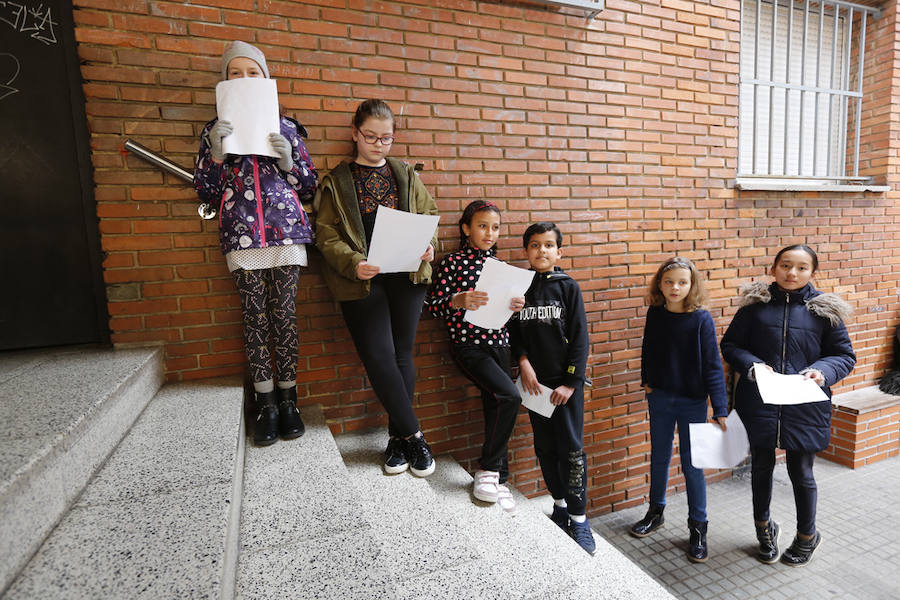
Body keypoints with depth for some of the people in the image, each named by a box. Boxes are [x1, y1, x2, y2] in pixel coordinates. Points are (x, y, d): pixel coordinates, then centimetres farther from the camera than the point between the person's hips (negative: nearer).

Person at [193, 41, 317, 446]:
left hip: (286, 233, 0)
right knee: (255, 319, 2)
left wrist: (289, 162, -7)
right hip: (241, 238, 1)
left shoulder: (285, 127, 12)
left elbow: (309, 187, 11)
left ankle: (287, 400, 13)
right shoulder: (215, 131, 13)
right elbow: (206, 193, 9)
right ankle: (265, 404, 12)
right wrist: (216, 156, -7)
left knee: (284, 317, 1)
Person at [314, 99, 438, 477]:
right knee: (379, 357, -9)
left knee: (402, 355, 2)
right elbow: (327, 235, 0)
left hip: (406, 275, 2)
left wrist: (429, 244, -8)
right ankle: (413, 435, 5)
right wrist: (353, 264, -18)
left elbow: (430, 213, 14)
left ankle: (398, 437, 16)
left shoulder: (406, 174, 16)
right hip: (361, 280, -2)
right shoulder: (336, 182, 9)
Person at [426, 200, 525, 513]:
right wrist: (459, 301, -27)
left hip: (498, 344, 6)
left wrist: (516, 306, -2)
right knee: (509, 396, -21)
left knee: (496, 408, 7)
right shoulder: (452, 262, -5)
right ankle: (488, 470, -2)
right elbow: (433, 305, -8)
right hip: (468, 346, -6)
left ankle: (497, 479, 21)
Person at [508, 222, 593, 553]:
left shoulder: (568, 286, -3)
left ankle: (578, 518, 14)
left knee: (571, 448, 1)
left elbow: (579, 338, -6)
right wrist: (524, 362, -10)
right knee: (545, 447, 13)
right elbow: (513, 331, 6)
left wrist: (571, 382, -10)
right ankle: (560, 504, 31)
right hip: (535, 382, 3)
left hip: (565, 381, -3)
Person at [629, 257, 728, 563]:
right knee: (659, 458, 17)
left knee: (691, 464, 6)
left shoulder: (701, 319, -14)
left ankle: (698, 528, 23)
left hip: (692, 402, -3)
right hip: (660, 398, 4)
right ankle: (655, 512, 36)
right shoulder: (655, 314, -4)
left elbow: (713, 365, -14)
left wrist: (720, 409, -16)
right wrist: (646, 381, 7)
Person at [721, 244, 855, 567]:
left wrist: (822, 371, -16)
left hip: (805, 407, 0)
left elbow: (845, 355, 4)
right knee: (761, 467, 16)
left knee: (801, 472, 12)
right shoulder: (756, 303, -2)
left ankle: (807, 536, 39)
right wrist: (751, 366, -17)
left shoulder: (824, 309, 0)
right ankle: (764, 528, 41)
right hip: (759, 403, 1)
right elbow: (730, 344, 1)